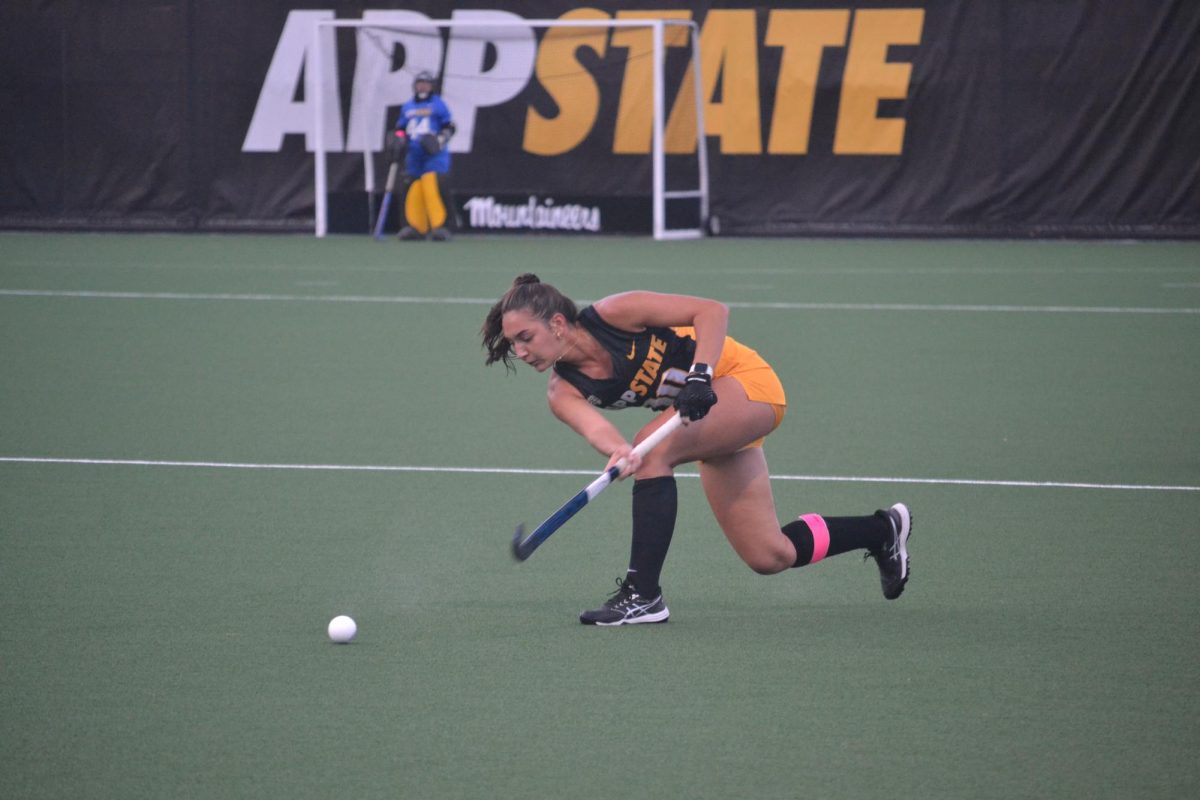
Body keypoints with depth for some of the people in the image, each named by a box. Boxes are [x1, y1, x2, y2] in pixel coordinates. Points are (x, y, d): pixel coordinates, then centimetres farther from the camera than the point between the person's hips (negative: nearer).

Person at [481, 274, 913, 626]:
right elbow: (593, 426, -29)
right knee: (769, 557, 6)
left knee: (654, 446, -31)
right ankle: (883, 529, 30)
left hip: (745, 379, -7)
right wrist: (619, 451, -51)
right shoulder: (563, 391, -7)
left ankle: (643, 594, -25)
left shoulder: (613, 314, -22)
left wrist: (700, 375, -36)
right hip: (711, 415, 7)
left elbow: (712, 310, -21)